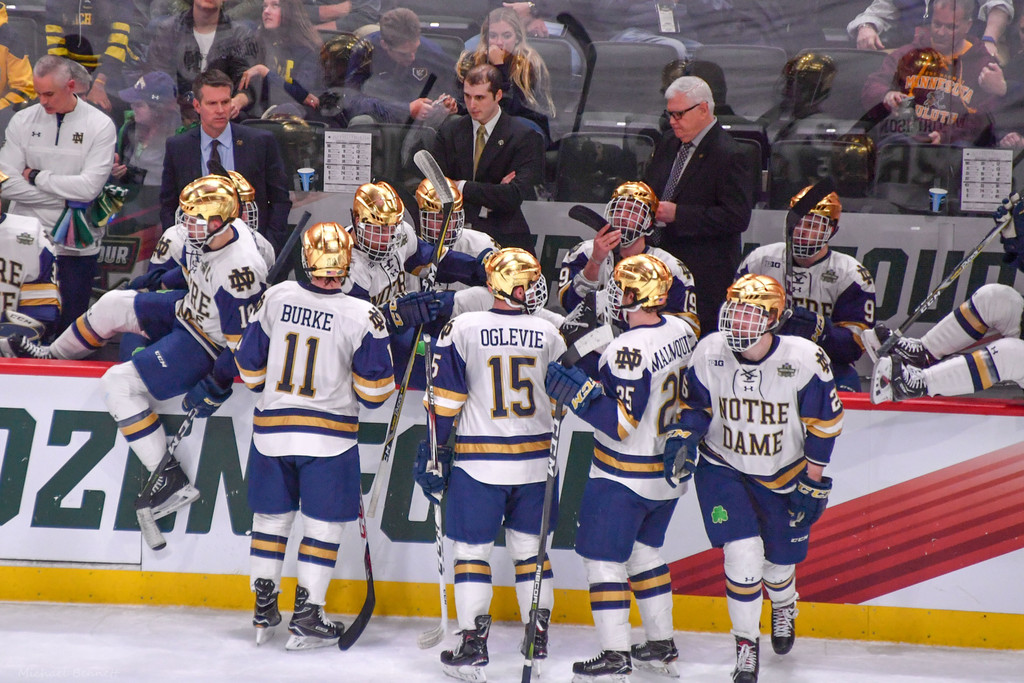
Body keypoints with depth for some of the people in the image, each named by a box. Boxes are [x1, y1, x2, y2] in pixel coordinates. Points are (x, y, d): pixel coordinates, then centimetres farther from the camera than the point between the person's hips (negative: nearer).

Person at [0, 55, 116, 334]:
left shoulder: (100, 125, -3)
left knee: (69, 326, 3)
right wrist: (64, 198, -10)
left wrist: (35, 176, -7)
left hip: (76, 245, -2)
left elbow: (89, 187, -14)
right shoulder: (23, 121, 3)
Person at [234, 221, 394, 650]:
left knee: (272, 517, 16)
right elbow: (375, 390, -10)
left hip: (271, 431, 3)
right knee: (323, 525, 6)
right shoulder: (362, 316, -14)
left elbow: (250, 366, 6)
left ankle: (264, 611, 22)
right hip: (329, 436, -3)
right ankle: (306, 619, 4)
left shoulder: (276, 298, -5)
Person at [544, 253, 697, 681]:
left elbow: (623, 423, -27)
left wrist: (578, 392, -27)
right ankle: (661, 645, 27)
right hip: (669, 470, 9)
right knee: (644, 552, 21)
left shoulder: (630, 350, -25)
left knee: (604, 557, 0)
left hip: (624, 477, -9)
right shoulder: (681, 331, 1)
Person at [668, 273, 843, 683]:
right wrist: (685, 437, -19)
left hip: (783, 476, 0)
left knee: (779, 559, 13)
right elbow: (695, 404, 1)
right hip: (722, 468, 0)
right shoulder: (709, 353, -16)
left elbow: (824, 422, -10)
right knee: (743, 552, -16)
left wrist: (812, 481, -7)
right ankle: (746, 643, 4)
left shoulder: (804, 359, -21)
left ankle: (784, 606, 52)